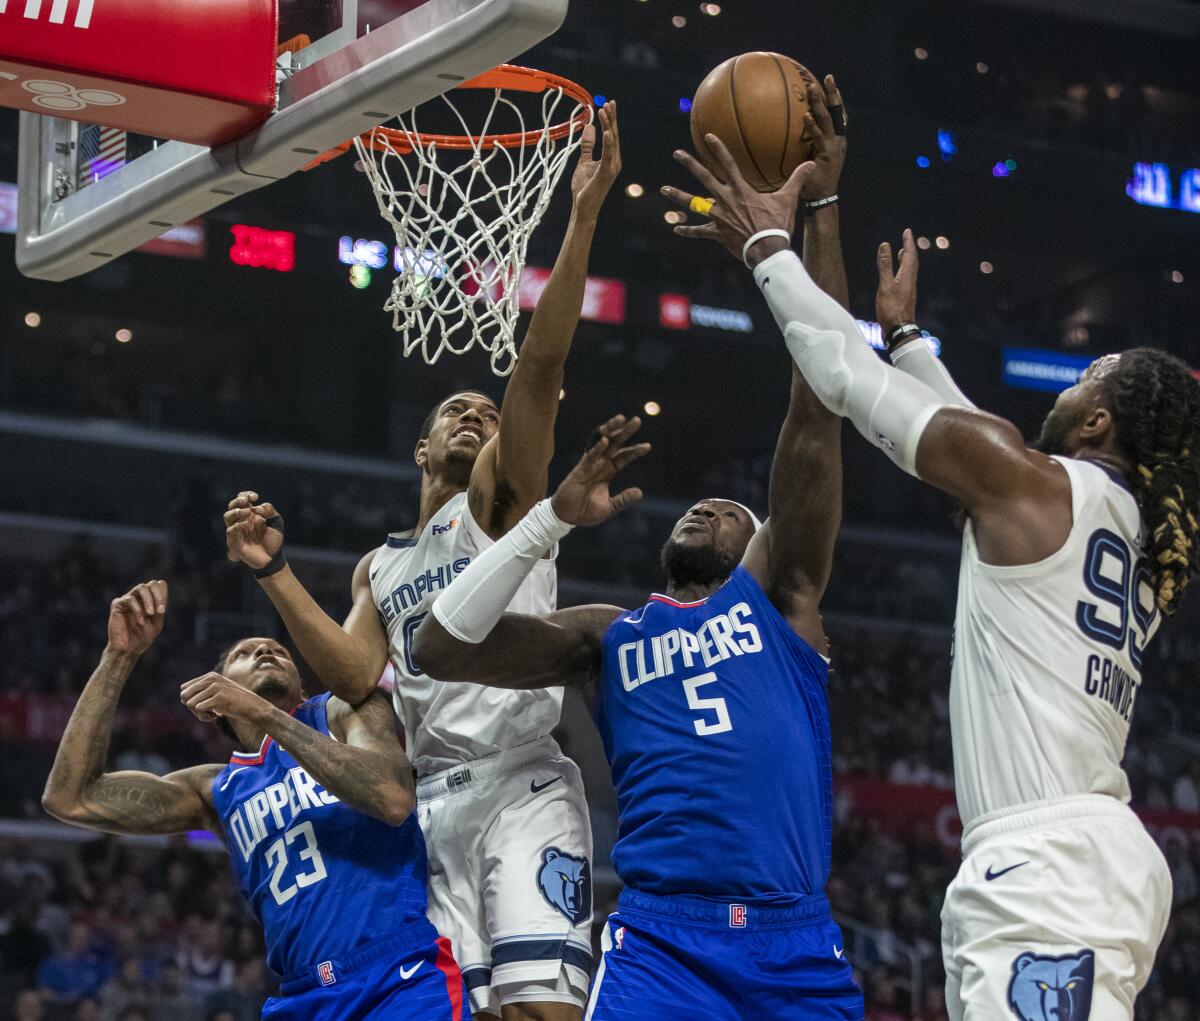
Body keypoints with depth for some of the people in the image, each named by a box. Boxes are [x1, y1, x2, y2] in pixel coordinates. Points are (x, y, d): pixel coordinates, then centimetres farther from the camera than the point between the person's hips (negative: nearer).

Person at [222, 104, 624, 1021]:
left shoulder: (500, 495, 11)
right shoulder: (379, 569, 26)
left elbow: (540, 367, -3)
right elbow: (356, 676, 8)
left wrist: (583, 216, -13)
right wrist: (274, 573, 2)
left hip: (520, 785, -5)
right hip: (429, 802, 5)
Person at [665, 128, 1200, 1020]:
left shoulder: (1036, 483, -2)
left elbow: (850, 380, 5)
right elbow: (972, 439, 40)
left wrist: (768, 249, 18)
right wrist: (906, 333, 51)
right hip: (1097, 855, 10)